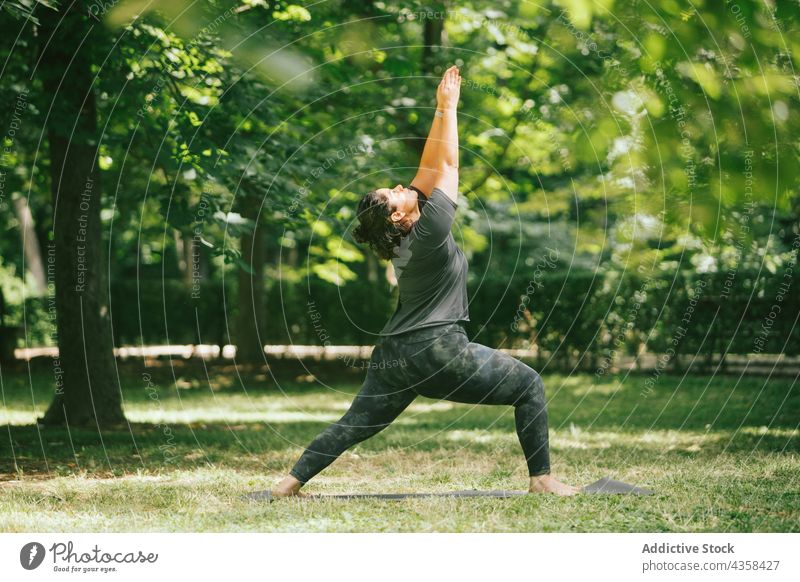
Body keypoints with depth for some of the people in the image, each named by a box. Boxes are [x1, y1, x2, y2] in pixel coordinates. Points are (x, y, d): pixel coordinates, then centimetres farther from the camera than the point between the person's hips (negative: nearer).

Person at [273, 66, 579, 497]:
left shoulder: (402, 234, 5)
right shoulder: (430, 231, -15)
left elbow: (430, 166, 10)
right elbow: (448, 165, -9)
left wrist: (442, 110, 10)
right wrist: (449, 107, -2)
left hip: (393, 357, 8)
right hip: (438, 352, -8)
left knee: (356, 424, 13)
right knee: (529, 386, 3)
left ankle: (291, 482, 7)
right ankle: (541, 479, 1)